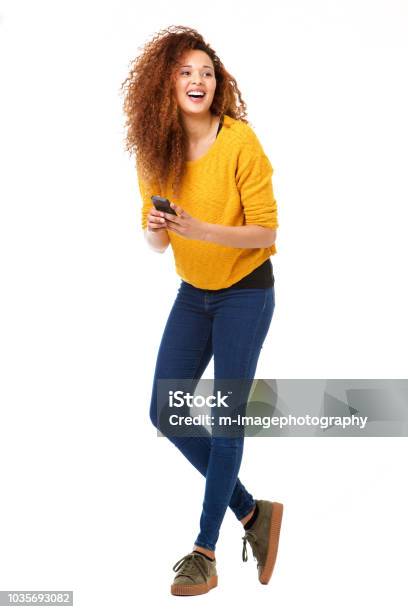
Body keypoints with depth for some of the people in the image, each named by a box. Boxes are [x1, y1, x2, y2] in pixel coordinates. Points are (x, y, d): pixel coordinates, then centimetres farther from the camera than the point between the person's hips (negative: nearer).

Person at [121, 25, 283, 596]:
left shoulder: (240, 142, -18)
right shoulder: (156, 151, -2)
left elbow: (266, 233, -16)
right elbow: (156, 242, 3)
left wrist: (201, 230, -30)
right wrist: (157, 228, -20)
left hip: (245, 292, -6)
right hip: (192, 292, 6)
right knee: (165, 412, 5)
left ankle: (206, 550, 10)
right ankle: (250, 511, 21)